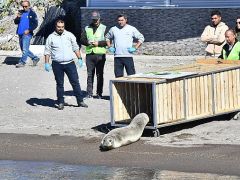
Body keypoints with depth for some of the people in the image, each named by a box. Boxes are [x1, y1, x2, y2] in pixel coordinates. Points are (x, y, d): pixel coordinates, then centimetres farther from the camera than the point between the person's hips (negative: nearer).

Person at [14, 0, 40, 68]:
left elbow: (35, 24, -5)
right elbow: (16, 22, 12)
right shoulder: (21, 12, 13)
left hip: (27, 34, -7)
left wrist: (29, 30, -16)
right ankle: (35, 58, 24)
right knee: (23, 49, 12)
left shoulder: (32, 13, -3)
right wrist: (17, 17, -9)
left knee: (25, 49, -10)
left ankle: (22, 62, -4)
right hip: (20, 34, 7)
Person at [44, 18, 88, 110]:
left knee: (75, 82, 0)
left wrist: (79, 59, 7)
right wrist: (46, 63, -2)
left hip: (70, 63, 1)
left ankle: (80, 101, 6)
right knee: (59, 84, 4)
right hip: (57, 64, -1)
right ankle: (61, 102, 11)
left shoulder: (69, 35, 7)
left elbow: (76, 48, 13)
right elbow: (47, 52, 5)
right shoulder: (51, 37, 3)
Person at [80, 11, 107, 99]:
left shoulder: (104, 28, 5)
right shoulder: (87, 28, 13)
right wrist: (88, 42, -10)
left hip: (100, 54, -2)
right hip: (89, 54, 2)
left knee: (99, 75, 1)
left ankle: (99, 93, 5)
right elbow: (82, 40, 10)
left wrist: (98, 43, -13)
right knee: (90, 74, 2)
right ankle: (89, 93, 4)